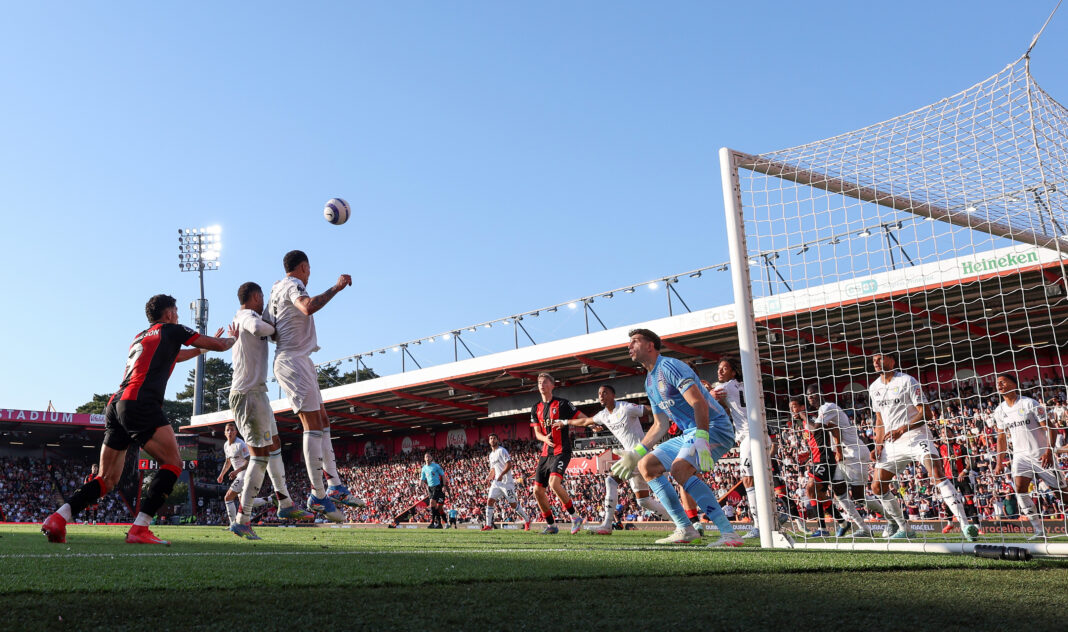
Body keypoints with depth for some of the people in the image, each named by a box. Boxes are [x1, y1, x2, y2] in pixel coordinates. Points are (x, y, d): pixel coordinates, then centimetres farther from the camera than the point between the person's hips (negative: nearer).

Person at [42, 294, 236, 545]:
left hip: (116, 405, 8)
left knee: (107, 479, 13)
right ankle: (139, 530, -17)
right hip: (140, 403, -8)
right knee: (173, 463, -7)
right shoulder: (172, 330, 10)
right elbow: (219, 345, 15)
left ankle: (58, 518, -3)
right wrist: (232, 339, 36)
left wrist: (202, 349, 56)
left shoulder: (139, 338, 31)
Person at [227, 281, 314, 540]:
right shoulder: (247, 315, -12)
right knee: (260, 454, -7)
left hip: (256, 393, 11)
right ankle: (242, 519, -1)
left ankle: (285, 504, 22)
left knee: (274, 445, 15)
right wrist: (273, 329, -13)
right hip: (249, 394, -11)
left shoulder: (241, 319, 18)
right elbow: (259, 327, -34)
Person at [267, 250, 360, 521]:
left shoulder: (277, 290, 21)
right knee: (313, 426, -12)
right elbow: (308, 307, -33)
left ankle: (335, 486, 12)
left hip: (296, 362, 11)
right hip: (294, 360, -11)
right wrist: (336, 288, -28)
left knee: (322, 423, 10)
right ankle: (318, 496, -10)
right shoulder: (293, 286, -10)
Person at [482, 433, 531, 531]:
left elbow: (509, 465, -16)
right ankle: (488, 525, -3)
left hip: (506, 482, -7)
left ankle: (527, 521, 12)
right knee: (490, 500, -6)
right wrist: (490, 478, 14)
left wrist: (501, 474, -25)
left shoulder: (502, 451, -8)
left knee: (513, 504, -4)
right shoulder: (491, 455, 18)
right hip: (496, 482, 7)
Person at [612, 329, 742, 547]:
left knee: (679, 467, -32)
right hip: (688, 434, 10)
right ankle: (685, 529, 1)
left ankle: (729, 533, -32)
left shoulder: (669, 366, -13)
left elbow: (699, 403, -23)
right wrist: (636, 452, 18)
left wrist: (701, 439, -35)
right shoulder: (650, 381, 17)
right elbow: (660, 425, 23)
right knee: (646, 465, 4)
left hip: (714, 427, -10)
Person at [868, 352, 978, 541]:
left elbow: (926, 412, -11)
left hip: (916, 436, -6)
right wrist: (878, 444, 8)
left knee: (937, 474, -26)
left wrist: (902, 429, -21)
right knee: (877, 487, 2)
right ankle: (903, 528, 18)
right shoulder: (874, 388, 11)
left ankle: (965, 524, -26)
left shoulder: (907, 381, -7)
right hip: (891, 443, 6)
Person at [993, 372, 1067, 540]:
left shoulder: (1029, 403, -10)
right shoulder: (999, 411, 5)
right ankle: (1040, 530, -12)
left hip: (1042, 455, -3)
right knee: (1019, 488, -17)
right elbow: (1002, 437, 15)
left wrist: (1049, 451, -22)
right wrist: (999, 461, 10)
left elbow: (1048, 428, -10)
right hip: (1021, 456, 4)